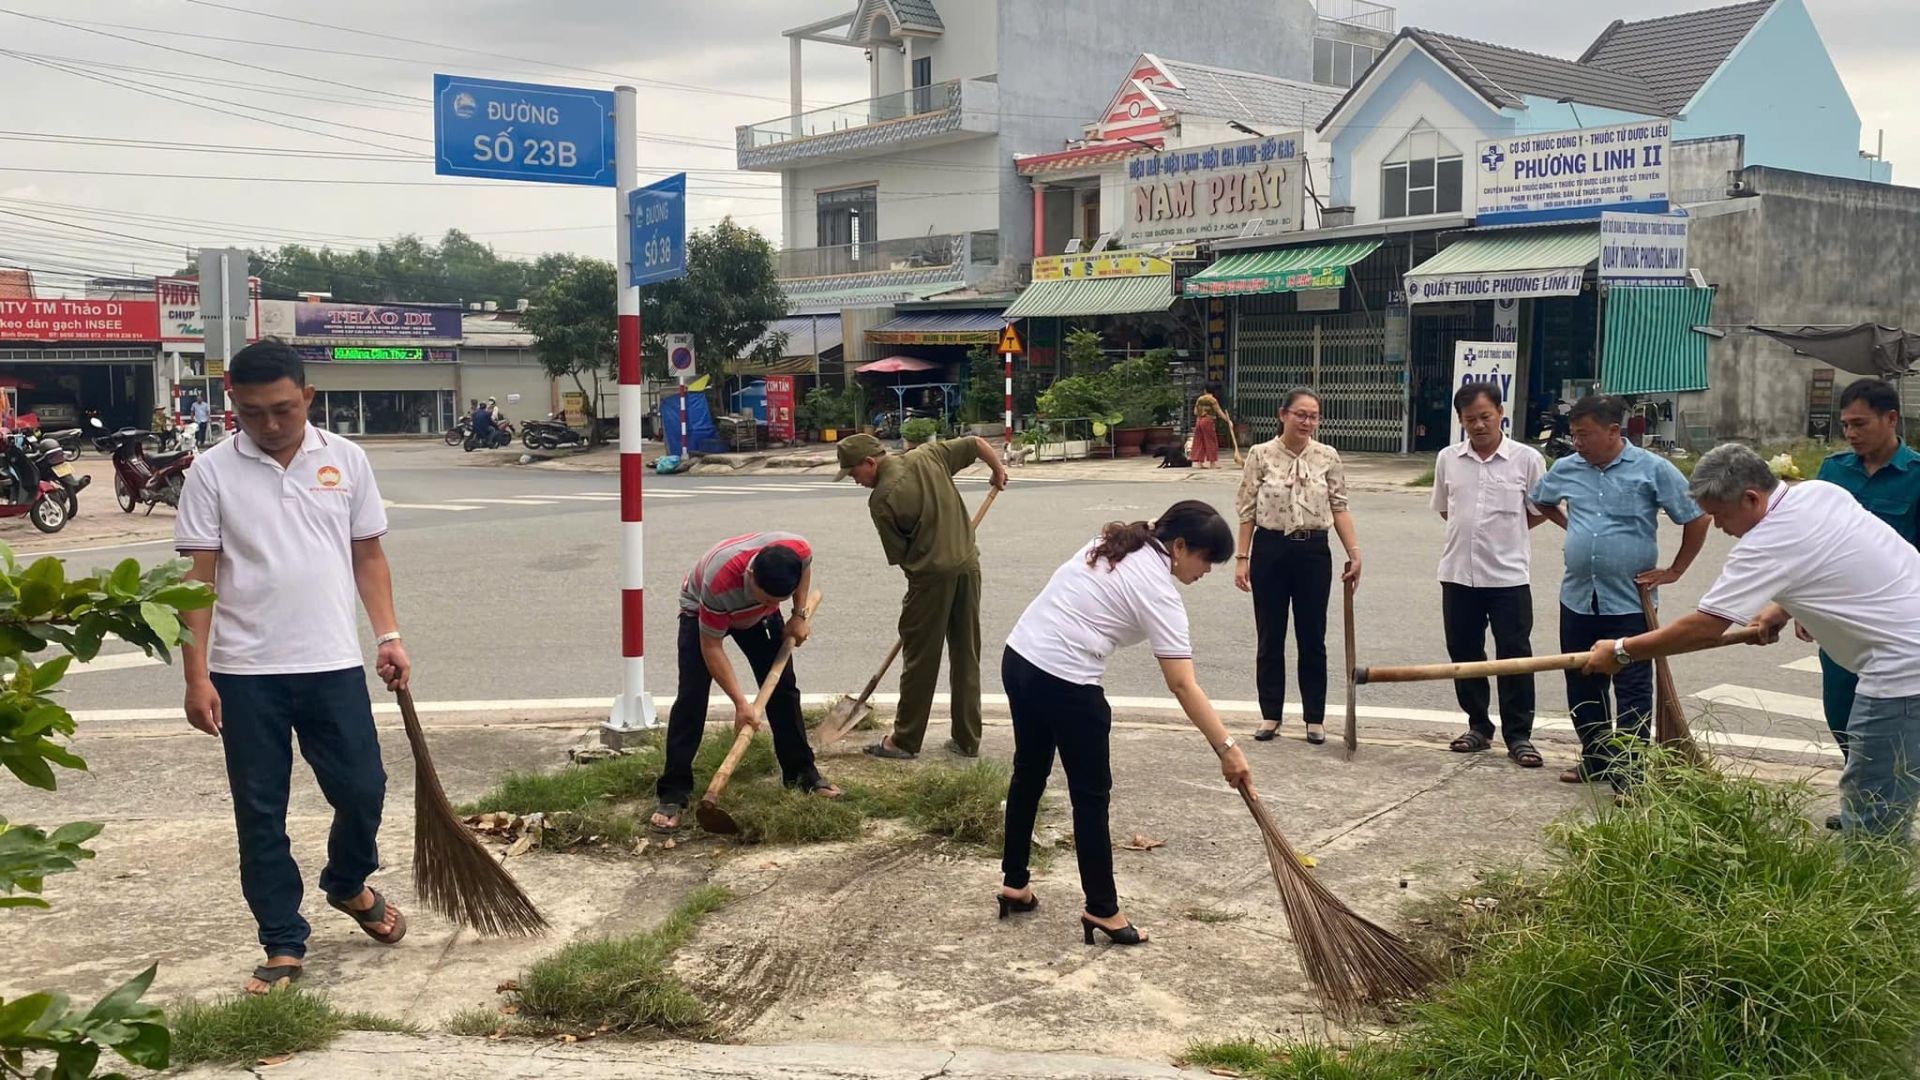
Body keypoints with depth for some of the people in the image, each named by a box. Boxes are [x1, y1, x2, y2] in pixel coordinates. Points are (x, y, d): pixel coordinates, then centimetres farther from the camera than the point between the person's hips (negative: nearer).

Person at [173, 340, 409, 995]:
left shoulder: (345, 460, 4)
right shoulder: (212, 473, -3)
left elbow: (368, 555, 10)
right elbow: (198, 579, -3)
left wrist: (389, 635, 1)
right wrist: (197, 677, -8)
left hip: (333, 664, 1)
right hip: (245, 673, -1)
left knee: (363, 790, 5)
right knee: (260, 814, 5)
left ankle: (348, 885, 35)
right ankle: (283, 945, 18)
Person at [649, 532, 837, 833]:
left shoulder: (798, 550, -35)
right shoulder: (719, 582, -46)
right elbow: (711, 648, -32)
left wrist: (800, 614, -9)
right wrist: (741, 702, -30)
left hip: (758, 615, 4)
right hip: (702, 612, -4)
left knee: (783, 688, 2)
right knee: (691, 698, -14)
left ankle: (802, 774, 18)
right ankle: (673, 795, -11)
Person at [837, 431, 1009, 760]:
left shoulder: (881, 500, -13)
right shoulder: (928, 455, 3)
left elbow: (898, 555, -7)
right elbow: (977, 443, 10)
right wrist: (999, 470, 28)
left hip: (932, 576, -6)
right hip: (968, 565, 6)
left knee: (920, 661, 5)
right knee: (966, 656, 13)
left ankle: (905, 741, 15)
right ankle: (968, 740, 20)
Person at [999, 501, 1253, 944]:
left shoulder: (1118, 542, 10)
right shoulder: (1158, 592, -14)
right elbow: (1184, 686, -18)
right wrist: (1227, 748, -17)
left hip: (1019, 657, 9)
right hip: (1064, 684, -9)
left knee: (1029, 773, 21)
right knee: (1091, 794, 4)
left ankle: (1014, 884, 34)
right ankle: (1102, 910, 13)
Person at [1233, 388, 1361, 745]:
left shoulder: (1328, 457, 1)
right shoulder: (1260, 455, -3)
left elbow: (1339, 508, 3)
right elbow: (1248, 511, -1)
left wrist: (1354, 552, -6)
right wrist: (1242, 558, -4)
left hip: (1313, 552, 1)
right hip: (1270, 550, -1)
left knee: (1312, 637, 7)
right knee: (1270, 637, 8)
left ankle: (1315, 718, 18)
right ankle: (1271, 715, 19)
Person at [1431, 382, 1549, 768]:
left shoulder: (1527, 459, -3)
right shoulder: (1448, 459, 5)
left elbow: (1540, 512, 5)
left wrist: (1503, 530, 2)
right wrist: (1475, 530, 6)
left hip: (1509, 576, -3)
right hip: (1458, 573, 3)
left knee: (1515, 656, 0)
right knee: (1464, 653, 10)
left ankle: (1519, 736, 8)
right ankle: (1478, 727, 24)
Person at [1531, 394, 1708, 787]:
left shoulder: (1652, 470, -7)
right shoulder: (1566, 469, 5)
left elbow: (1697, 518, -1)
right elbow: (1541, 500, 28)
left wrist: (1674, 571, -1)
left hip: (1629, 602, -5)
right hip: (1577, 598, 5)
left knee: (1632, 692, -3)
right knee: (1582, 688, 13)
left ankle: (1631, 773, -1)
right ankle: (1595, 759, 28)